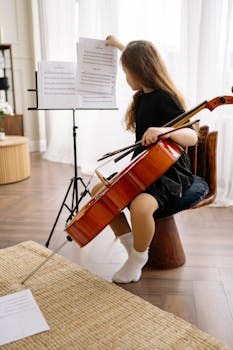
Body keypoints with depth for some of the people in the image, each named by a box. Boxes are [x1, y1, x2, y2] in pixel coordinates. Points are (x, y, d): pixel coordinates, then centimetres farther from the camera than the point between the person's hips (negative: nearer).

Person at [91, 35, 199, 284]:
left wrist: (165, 130, -45)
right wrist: (120, 45, 38)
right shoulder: (144, 94, 7)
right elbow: (139, 63, 30)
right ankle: (131, 246, 9)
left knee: (140, 206, -38)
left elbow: (192, 137, -27)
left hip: (169, 175, -10)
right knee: (99, 191, 4)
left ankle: (137, 260, -7)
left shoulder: (164, 100, -19)